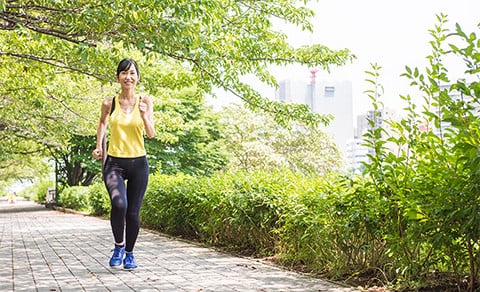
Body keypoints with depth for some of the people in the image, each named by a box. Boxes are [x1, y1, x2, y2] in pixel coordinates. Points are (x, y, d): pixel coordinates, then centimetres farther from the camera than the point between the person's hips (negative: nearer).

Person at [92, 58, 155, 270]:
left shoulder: (145, 101, 0)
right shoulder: (109, 103, 0)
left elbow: (151, 134, -4)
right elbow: (102, 123, 20)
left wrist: (144, 115, -21)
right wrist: (99, 146, 10)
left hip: (138, 163, 1)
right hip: (114, 162, -1)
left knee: (133, 212, 4)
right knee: (119, 205, -24)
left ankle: (129, 254, 25)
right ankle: (118, 246, 2)